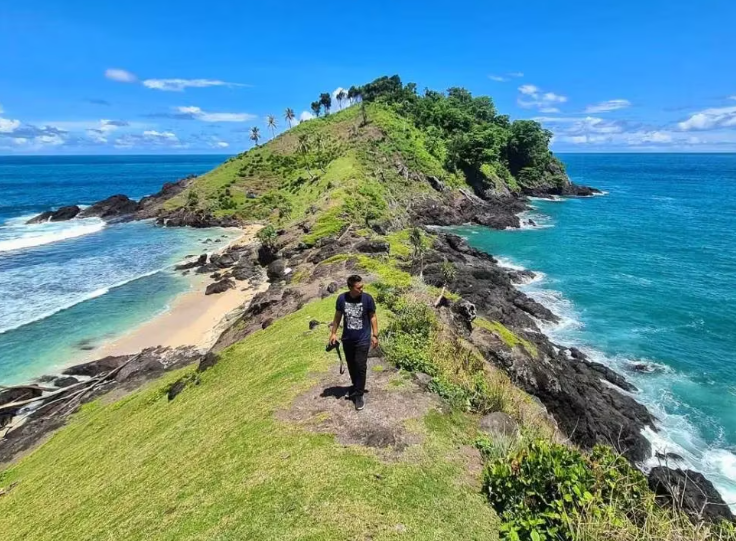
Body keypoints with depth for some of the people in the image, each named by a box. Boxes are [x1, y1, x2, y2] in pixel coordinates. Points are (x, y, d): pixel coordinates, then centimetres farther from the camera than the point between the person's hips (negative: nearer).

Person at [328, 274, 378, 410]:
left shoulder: (367, 298, -14)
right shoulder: (342, 298, -9)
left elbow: (373, 317, -3)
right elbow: (337, 316, 4)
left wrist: (375, 335, -4)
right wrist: (333, 333, 6)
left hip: (363, 340, -3)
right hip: (347, 339, 3)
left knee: (360, 367, -2)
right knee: (351, 366, 16)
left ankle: (359, 395, 11)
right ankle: (355, 387, 38)